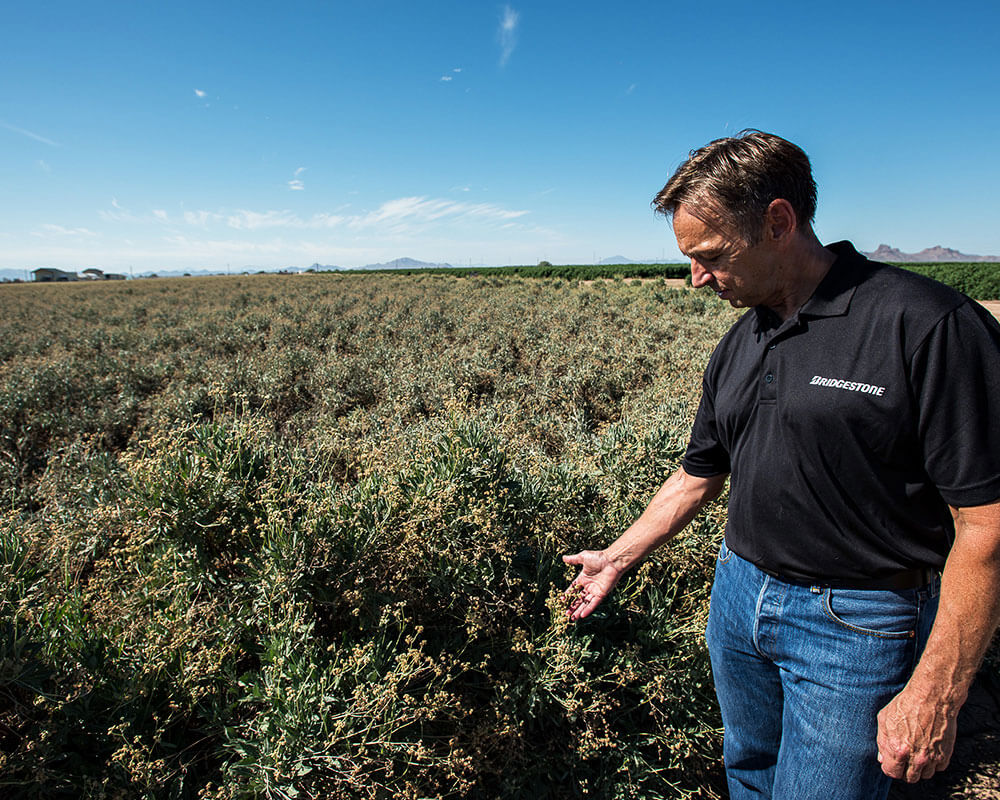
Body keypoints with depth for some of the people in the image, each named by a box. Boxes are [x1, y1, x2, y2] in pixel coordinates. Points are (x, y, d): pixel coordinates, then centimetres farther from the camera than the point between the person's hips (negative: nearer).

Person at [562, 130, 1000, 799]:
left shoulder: (931, 326, -19)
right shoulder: (738, 348, 4)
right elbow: (698, 477, 12)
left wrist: (935, 694, -18)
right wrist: (616, 558, 14)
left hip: (855, 624, -6)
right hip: (740, 594, 7)